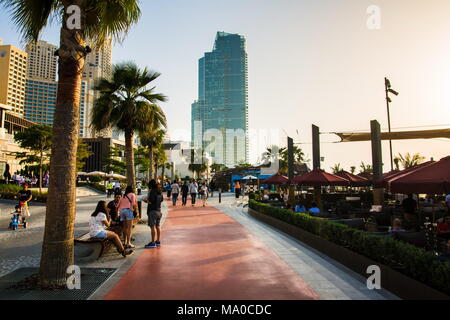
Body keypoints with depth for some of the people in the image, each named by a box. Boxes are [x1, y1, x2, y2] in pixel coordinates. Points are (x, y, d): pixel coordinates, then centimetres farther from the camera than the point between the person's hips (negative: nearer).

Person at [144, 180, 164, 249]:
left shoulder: (152, 191, -13)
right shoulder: (160, 191, 11)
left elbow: (150, 201, -20)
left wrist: (146, 200, 0)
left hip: (153, 211, -9)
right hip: (159, 210, 9)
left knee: (153, 227, -7)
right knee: (158, 226, 13)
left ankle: (153, 242, -6)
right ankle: (158, 241, 19)